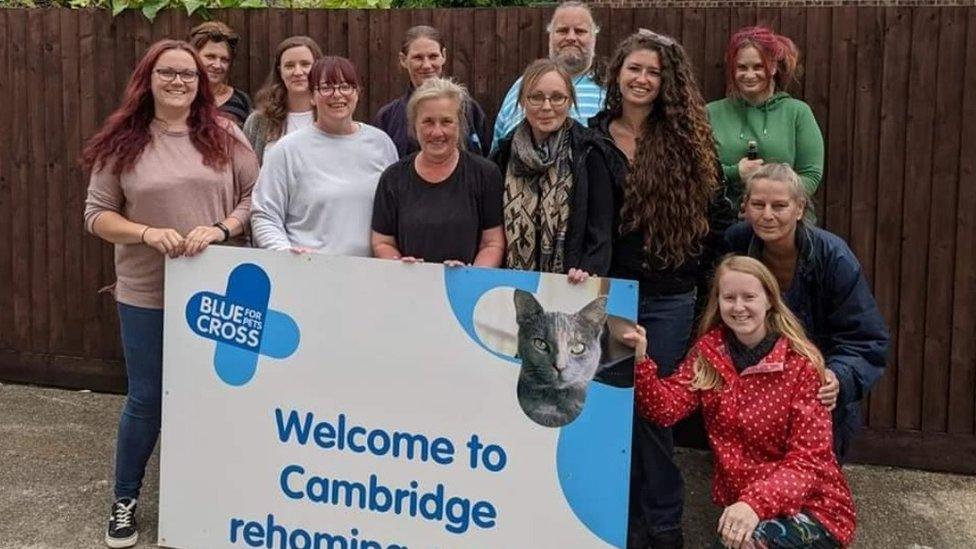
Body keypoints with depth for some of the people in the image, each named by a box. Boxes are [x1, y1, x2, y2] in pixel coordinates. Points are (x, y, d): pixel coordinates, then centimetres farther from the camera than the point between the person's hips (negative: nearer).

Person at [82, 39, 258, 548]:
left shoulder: (225, 136, 0)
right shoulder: (122, 142, -2)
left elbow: (254, 197, 2)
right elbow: (97, 214, -1)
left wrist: (220, 229, -15)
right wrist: (148, 232, -17)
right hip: (146, 295, -1)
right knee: (145, 399, 10)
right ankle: (125, 500, 29)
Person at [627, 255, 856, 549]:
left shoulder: (802, 364, -13)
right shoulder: (709, 350, 1)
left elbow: (807, 460, -16)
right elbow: (666, 407, -10)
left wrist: (757, 502, -32)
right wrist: (640, 362, -28)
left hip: (811, 505, -4)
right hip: (737, 502, 5)